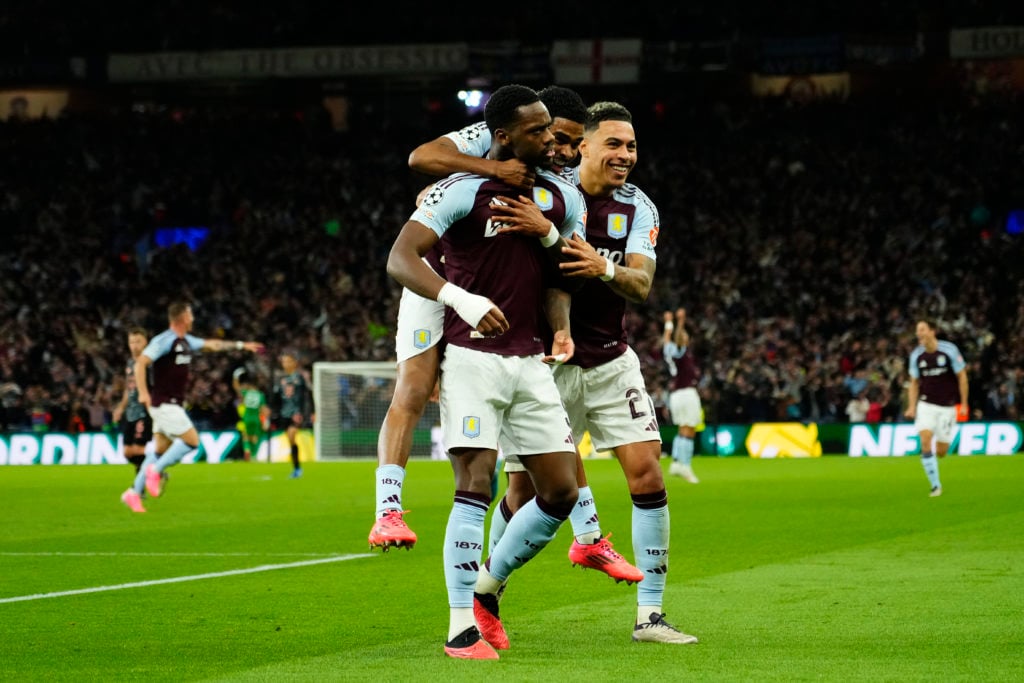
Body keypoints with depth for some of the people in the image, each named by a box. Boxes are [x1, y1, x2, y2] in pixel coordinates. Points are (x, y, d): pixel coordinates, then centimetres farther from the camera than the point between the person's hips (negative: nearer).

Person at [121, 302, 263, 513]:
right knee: (192, 441, -11)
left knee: (162, 451, 10)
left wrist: (242, 345, 32)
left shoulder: (185, 341, 15)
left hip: (173, 404, 9)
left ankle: (133, 493, 12)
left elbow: (211, 344, 29)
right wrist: (143, 392, -32)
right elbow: (141, 362, -23)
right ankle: (155, 470, -4)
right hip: (164, 404, -9)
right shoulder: (164, 341, -14)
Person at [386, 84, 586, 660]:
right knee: (476, 488, -13)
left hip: (530, 363, 6)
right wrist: (461, 299, -35)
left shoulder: (563, 197, 9)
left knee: (562, 492, 4)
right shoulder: (462, 190, -11)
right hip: (473, 358, -6)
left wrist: (562, 331, -4)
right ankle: (462, 628, -6)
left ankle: (486, 587, 24)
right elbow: (401, 259, -19)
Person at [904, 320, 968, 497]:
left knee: (941, 452, -1)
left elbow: (962, 376, -3)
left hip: (947, 406, -1)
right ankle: (935, 485, -10)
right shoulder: (916, 355, -1)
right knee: (925, 442, -19)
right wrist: (911, 407, -2)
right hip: (926, 404, 2)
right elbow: (914, 382, 9)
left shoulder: (949, 350, -10)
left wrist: (963, 404, -6)